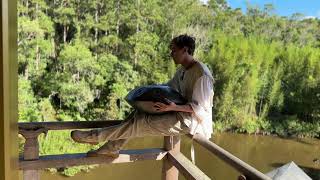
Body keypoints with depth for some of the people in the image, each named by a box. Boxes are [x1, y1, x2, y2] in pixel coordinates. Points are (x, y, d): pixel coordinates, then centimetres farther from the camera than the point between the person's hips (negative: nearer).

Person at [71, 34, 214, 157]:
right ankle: (112, 148, 3)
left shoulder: (201, 74, -19)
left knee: (143, 123, -18)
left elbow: (200, 107, -21)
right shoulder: (182, 70, 9)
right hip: (183, 113, 9)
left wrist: (174, 107, -35)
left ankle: (95, 136, -9)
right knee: (140, 113, 1)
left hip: (194, 120, -9)